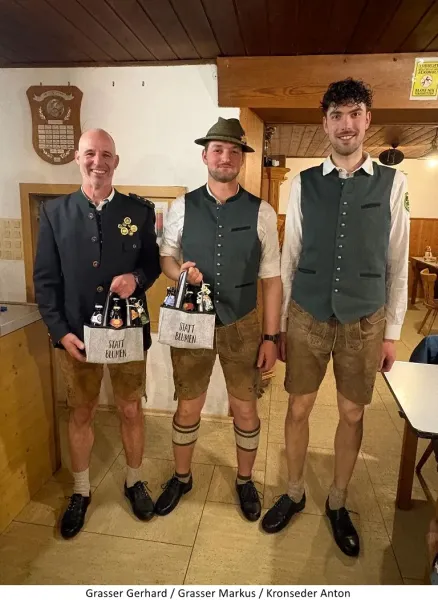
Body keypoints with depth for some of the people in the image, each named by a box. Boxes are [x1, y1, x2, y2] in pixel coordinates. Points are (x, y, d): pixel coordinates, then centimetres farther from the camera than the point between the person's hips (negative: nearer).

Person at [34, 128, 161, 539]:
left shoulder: (139, 210, -1)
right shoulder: (54, 212, 1)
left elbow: (154, 262, 4)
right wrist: (60, 332, -9)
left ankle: (134, 482, 38)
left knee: (131, 410, 13)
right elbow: (45, 279, 0)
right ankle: (80, 492, 38)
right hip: (76, 335, 1)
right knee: (80, 414, 15)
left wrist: (136, 279, -19)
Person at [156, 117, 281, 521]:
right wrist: (180, 270, -16)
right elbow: (165, 256, 9)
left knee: (246, 410, 14)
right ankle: (181, 478, 42)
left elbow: (271, 279, -4)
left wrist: (271, 337, -5)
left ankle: (245, 481, 42)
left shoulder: (262, 213, -7)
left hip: (242, 326, 0)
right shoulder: (182, 207, -2)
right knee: (187, 409, 15)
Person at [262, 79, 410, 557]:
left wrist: (392, 331, 2)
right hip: (307, 316, 0)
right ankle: (294, 493, 36)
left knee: (352, 414, 13)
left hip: (364, 320, 1)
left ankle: (337, 503, 37)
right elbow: (289, 258, 2)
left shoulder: (392, 183, 0)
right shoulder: (303, 184, 0)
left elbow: (397, 264, 3)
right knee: (298, 408, 11)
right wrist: (280, 323, 3)